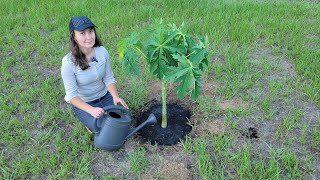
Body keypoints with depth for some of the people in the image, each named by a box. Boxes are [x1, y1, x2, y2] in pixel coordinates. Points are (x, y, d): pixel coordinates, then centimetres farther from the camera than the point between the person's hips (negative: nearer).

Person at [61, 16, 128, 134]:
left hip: (105, 97, 4)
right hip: (83, 103, -3)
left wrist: (115, 97, -23)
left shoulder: (102, 51, -16)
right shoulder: (68, 62, -26)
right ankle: (89, 120, 14)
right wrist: (91, 110, -36)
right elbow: (71, 95, -23)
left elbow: (109, 78, -6)